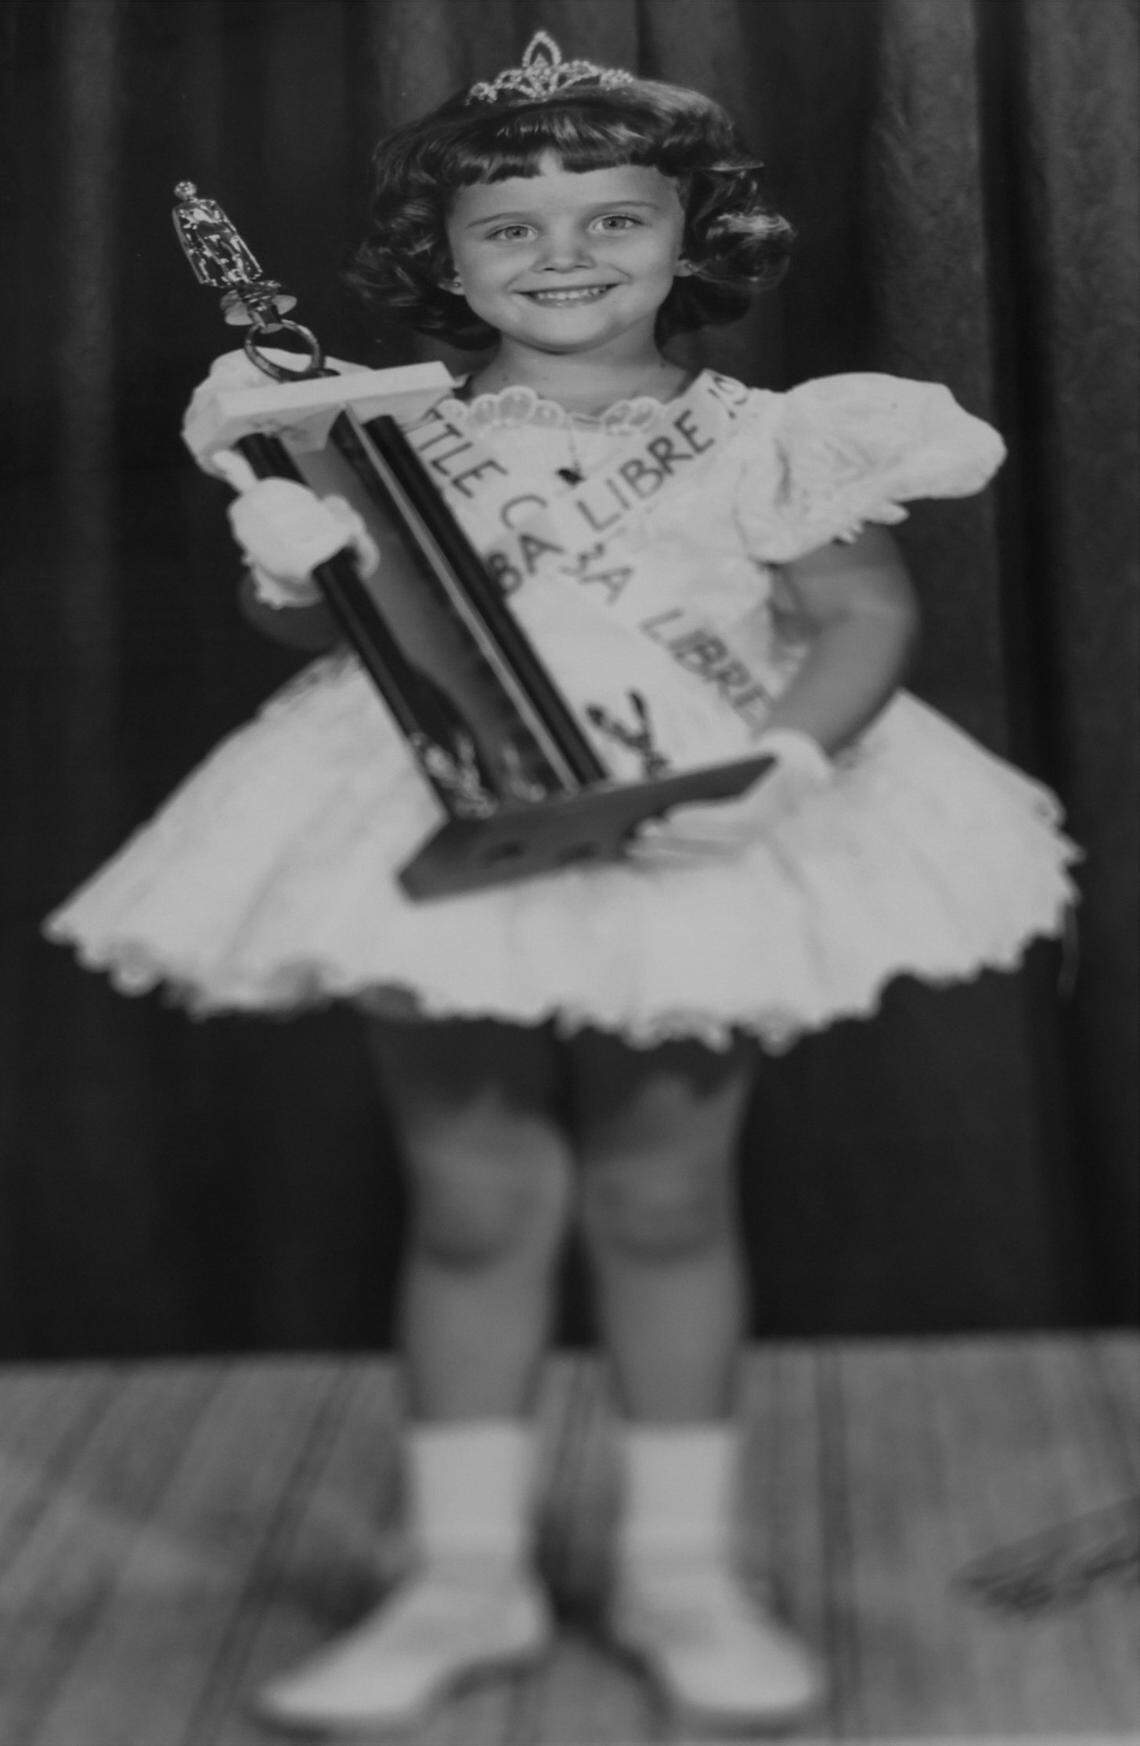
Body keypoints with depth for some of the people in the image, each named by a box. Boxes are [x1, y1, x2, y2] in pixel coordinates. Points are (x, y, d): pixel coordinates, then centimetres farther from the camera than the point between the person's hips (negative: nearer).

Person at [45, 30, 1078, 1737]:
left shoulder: (758, 437, 3)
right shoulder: (392, 444, 7)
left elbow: (861, 614, -2)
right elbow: (318, 623, 5)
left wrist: (784, 757, -20)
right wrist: (290, 551, -18)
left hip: (689, 847, -1)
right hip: (443, 845, 1)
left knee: (663, 1200, 5)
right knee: (472, 1203, 3)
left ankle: (682, 1567, 21)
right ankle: (465, 1573, 18)